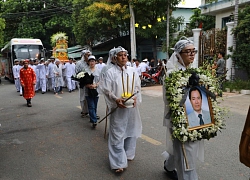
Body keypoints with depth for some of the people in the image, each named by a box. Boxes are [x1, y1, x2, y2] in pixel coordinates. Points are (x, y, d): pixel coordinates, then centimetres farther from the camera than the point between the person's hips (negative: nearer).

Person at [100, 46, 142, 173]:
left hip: (132, 107, 5)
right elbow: (106, 90, -9)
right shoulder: (110, 72, -6)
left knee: (131, 130, 15)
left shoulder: (132, 71, 6)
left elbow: (138, 87, 8)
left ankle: (128, 154, 35)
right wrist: (116, 99, -23)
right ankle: (119, 162, 6)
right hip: (117, 108, -5)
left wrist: (135, 97, -10)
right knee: (117, 134, -2)